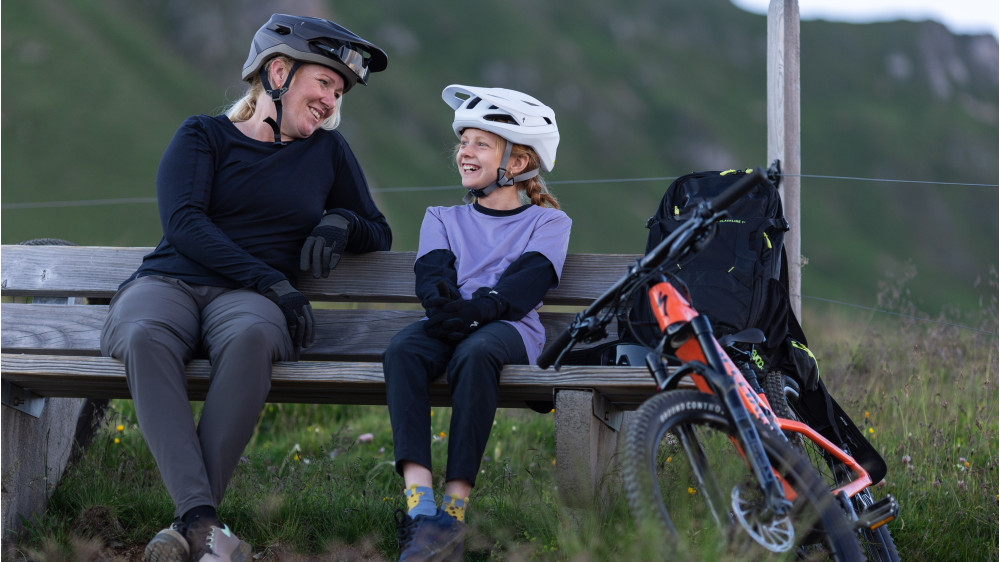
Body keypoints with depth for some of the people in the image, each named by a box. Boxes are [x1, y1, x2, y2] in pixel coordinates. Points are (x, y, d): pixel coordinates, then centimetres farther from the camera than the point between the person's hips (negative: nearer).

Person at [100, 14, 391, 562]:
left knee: (251, 337, -40)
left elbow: (380, 234, 32)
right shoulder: (203, 135, 13)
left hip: (246, 297, 1)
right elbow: (183, 223, -3)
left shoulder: (328, 151, 23)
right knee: (146, 337, -40)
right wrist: (272, 281, -13)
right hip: (169, 282, -1)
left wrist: (341, 222, 6)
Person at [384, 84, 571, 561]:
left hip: (507, 328, -3)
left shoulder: (547, 222, 15)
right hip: (450, 326, 3)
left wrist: (473, 311, -20)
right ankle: (420, 507, -46)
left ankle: (455, 508, -43)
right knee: (402, 351, -33)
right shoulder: (443, 220, 27)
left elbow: (525, 285, -3)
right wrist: (442, 303, -17)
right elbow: (432, 276, 8)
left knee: (475, 354, -40)